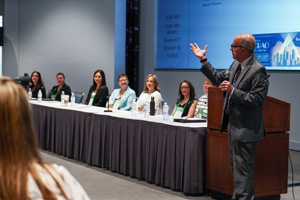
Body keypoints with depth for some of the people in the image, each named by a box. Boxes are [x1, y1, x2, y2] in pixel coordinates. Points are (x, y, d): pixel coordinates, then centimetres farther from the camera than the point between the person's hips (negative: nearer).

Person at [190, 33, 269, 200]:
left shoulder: (258, 70, -20)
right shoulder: (236, 65, 8)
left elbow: (256, 99, -25)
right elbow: (219, 79, 20)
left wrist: (233, 91, -27)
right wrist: (203, 60, 17)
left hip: (246, 129, -10)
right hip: (234, 125, 10)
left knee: (243, 169, -4)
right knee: (236, 165, 20)